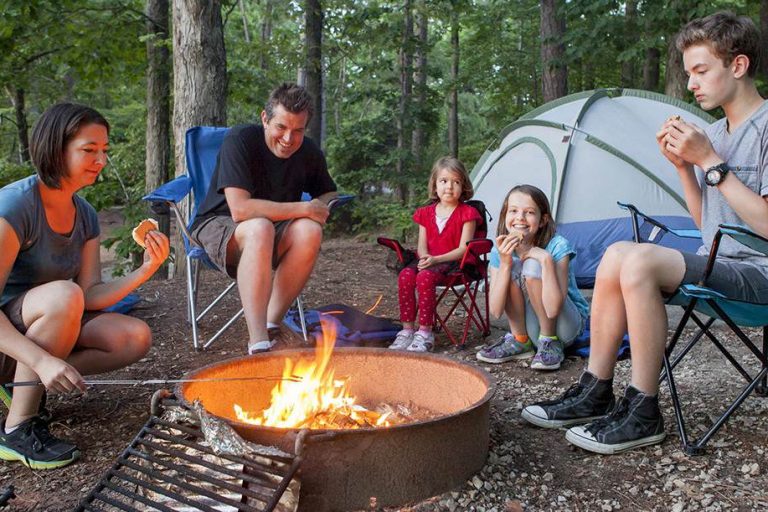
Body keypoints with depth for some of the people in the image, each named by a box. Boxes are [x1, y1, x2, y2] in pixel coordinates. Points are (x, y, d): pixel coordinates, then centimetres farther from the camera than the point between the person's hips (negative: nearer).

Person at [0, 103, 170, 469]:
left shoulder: (85, 215, 1)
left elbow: (90, 296, -5)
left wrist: (144, 271, -20)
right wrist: (42, 360, -36)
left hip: (41, 332, 7)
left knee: (136, 337, -11)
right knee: (63, 294, -35)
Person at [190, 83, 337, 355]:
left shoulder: (310, 154, -5)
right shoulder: (240, 139, -21)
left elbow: (329, 192, 16)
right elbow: (240, 209, -30)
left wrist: (322, 207, -10)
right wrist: (303, 208, -26)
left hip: (273, 233, 4)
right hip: (219, 225, -4)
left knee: (309, 231, -29)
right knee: (260, 228, -39)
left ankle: (272, 325, -22)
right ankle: (258, 342, -41)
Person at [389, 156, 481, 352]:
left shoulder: (467, 213, -1)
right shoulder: (426, 213, 14)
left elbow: (463, 248, -9)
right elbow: (422, 245, 10)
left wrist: (436, 259, -20)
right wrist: (425, 258, -15)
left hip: (453, 262, -5)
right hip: (428, 261, 5)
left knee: (425, 277, -34)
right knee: (405, 275, -27)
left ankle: (425, 333, -27)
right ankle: (407, 330, -21)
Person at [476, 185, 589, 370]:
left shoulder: (557, 246, -22)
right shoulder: (501, 250, -9)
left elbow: (552, 309, -33)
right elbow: (495, 311, -20)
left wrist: (546, 259, -36)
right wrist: (504, 264, -29)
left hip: (568, 326, -3)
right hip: (533, 330, 4)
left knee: (532, 266, -27)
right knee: (511, 268, -22)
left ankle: (551, 342, -11)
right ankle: (519, 340, -5)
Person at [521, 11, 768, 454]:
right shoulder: (715, 133, 14)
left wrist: (710, 161, -18)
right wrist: (683, 165, 2)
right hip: (718, 263, 8)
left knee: (640, 262, -28)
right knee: (618, 254, -9)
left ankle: (642, 414, -16)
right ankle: (595, 393, -5)